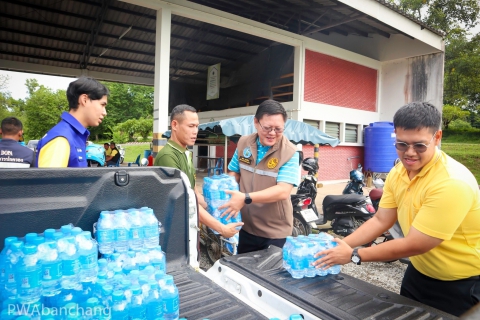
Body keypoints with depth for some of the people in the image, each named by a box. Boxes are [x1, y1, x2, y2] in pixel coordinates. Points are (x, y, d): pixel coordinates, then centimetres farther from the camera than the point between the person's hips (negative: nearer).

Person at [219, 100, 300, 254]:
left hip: (275, 231, -4)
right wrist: (224, 193, -10)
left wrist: (246, 198, -34)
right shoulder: (243, 143, -2)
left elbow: (283, 191, -25)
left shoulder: (289, 152, -16)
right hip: (245, 226, 4)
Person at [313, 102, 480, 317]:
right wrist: (341, 244, -13)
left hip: (462, 284, -7)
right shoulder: (398, 172, -6)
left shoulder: (452, 183, -31)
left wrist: (353, 255, -24)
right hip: (419, 272, 7)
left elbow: (413, 246, -30)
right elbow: (380, 220, -2)